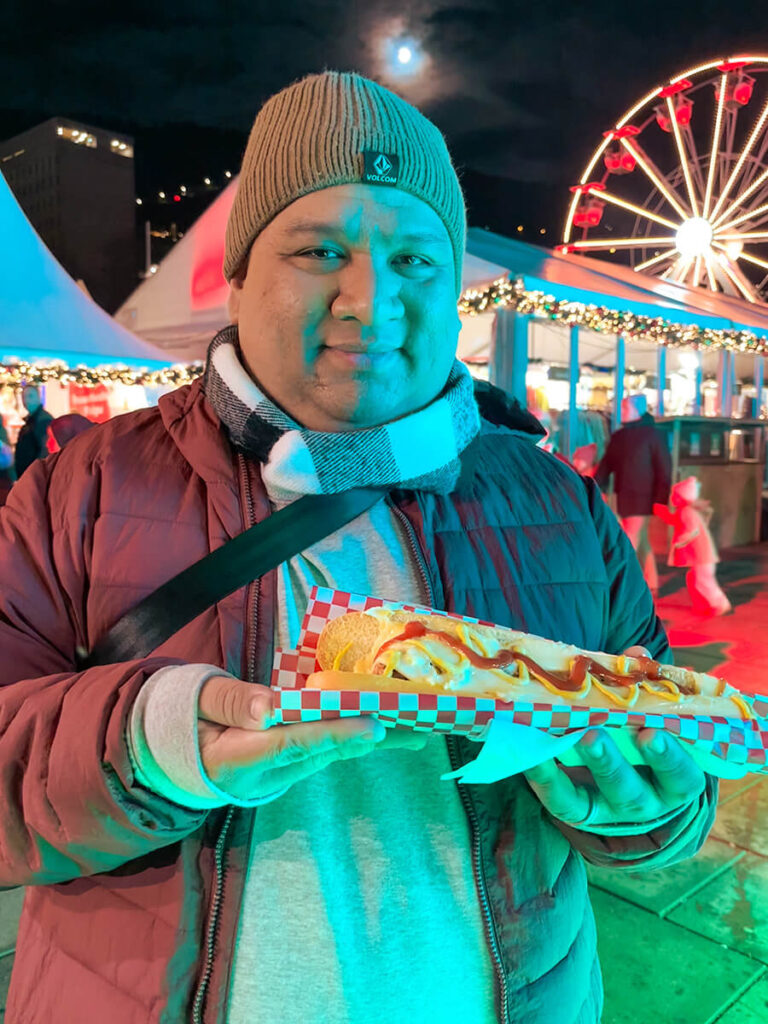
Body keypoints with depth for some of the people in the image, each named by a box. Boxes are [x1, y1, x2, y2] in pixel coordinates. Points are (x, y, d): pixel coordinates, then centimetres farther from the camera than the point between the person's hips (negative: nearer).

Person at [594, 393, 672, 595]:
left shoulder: (651, 435, -7)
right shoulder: (617, 437, 12)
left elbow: (664, 468, -10)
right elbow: (606, 465, 9)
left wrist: (661, 498, -15)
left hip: (642, 497, -7)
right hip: (624, 496, 7)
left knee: (631, 541, -9)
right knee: (641, 541, 14)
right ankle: (651, 585, 24)